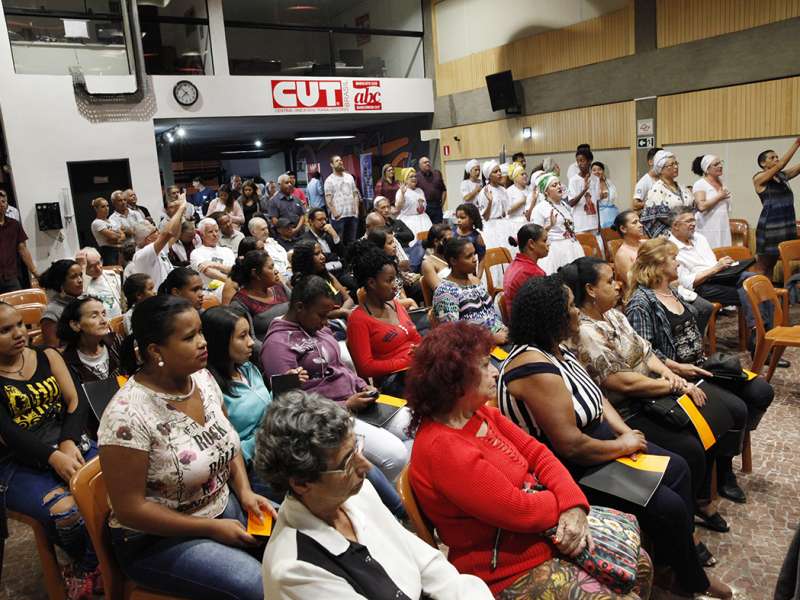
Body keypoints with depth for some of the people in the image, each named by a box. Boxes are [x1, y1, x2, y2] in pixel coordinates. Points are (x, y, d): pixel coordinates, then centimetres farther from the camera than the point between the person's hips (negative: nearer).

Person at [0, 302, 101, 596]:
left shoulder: (48, 357, 9)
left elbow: (75, 403, 3)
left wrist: (69, 443, -16)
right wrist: (54, 457, -26)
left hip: (68, 444, 4)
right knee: (65, 512, -30)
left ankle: (87, 569, 2)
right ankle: (81, 561, 6)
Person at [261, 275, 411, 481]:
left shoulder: (319, 327, 11)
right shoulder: (278, 343, -15)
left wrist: (362, 386, 5)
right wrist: (346, 406, -17)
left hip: (356, 401, 9)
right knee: (395, 455, -23)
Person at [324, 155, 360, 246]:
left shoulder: (349, 177, 15)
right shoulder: (329, 180, -1)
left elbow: (355, 194, 15)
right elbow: (328, 199, -7)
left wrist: (356, 208, 2)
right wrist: (334, 213, -16)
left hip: (352, 214, 5)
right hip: (338, 216, -5)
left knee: (352, 241, 11)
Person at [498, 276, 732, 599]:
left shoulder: (555, 347, 1)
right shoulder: (537, 370, -31)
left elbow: (595, 395, 10)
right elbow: (571, 446, -31)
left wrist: (625, 431, -5)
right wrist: (622, 445, -15)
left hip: (597, 436, 10)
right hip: (571, 470, -10)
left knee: (677, 469, 11)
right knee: (669, 508, -10)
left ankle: (677, 554, 29)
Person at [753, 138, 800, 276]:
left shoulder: (783, 175, 14)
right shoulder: (759, 178, -5)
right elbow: (780, 165, -16)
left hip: (789, 227, 6)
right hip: (770, 228, -6)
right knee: (765, 268, -1)